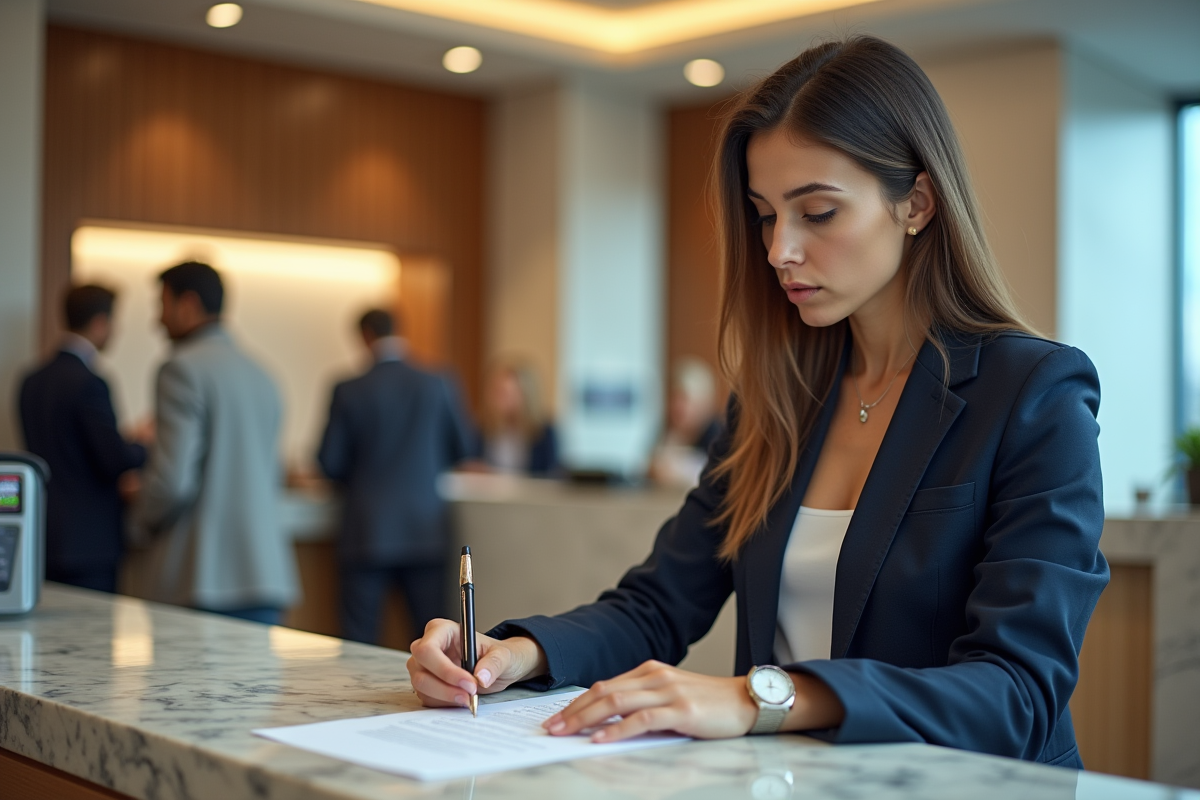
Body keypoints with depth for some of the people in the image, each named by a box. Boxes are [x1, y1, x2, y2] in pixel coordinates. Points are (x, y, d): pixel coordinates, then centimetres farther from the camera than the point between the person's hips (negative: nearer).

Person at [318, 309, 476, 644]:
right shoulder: (439, 385, -2)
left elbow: (330, 463, -2)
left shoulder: (348, 391, -6)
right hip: (426, 531, 2)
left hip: (367, 534, -2)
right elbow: (464, 448, 8)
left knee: (359, 642, 5)